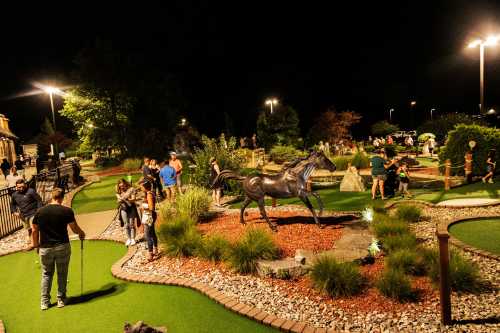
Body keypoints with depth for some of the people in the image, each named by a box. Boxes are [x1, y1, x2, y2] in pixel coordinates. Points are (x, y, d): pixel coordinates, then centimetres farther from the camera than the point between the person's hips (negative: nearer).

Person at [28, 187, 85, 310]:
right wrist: (81, 233, 18)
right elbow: (75, 229, -3)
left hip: (45, 248, 2)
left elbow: (35, 230, 7)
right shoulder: (67, 211, -9)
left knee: (46, 274, 16)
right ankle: (61, 299, 21)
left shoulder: (40, 212, 0)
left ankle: (44, 302, 18)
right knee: (62, 274, 12)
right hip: (62, 246, -2)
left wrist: (36, 244, 21)